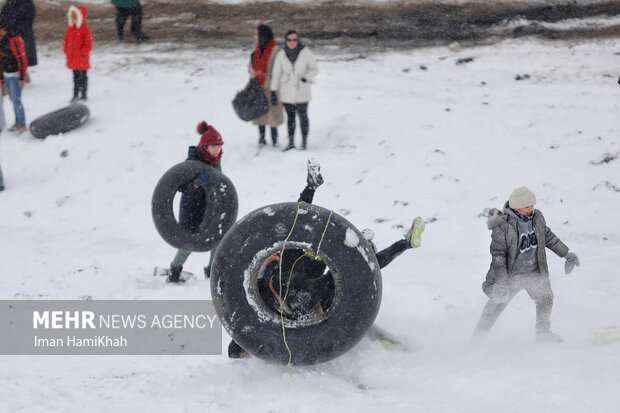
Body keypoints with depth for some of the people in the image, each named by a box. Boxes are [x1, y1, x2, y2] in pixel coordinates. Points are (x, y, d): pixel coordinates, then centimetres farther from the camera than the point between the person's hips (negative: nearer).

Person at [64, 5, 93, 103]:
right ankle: (75, 95, 19)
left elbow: (88, 43, -13)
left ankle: (83, 95, 11)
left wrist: (83, 52, -17)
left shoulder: (85, 30, -12)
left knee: (82, 76, 4)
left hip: (82, 59, -6)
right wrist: (66, 50, 6)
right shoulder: (70, 29, 8)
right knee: (76, 77, 13)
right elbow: (66, 41, 16)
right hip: (72, 58, 6)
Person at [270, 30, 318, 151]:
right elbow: (276, 74, 1)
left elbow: (314, 69, 2)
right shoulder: (281, 55, -4)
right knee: (290, 117, 10)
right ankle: (291, 142, 20)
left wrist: (305, 78, -15)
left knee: (303, 117, 3)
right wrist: (273, 92, -2)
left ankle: (304, 141, 16)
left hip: (302, 92, -2)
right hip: (286, 93, 2)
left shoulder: (306, 53, -8)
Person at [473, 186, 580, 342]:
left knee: (545, 298, 2)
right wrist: (501, 281, -25)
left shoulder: (537, 217, -4)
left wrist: (566, 254, 17)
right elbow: (498, 254, -20)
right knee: (496, 304, 5)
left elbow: (548, 237, 14)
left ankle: (543, 333, 19)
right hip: (511, 275, -5)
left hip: (534, 271, 5)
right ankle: (479, 334, 20)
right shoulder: (503, 225, -23)